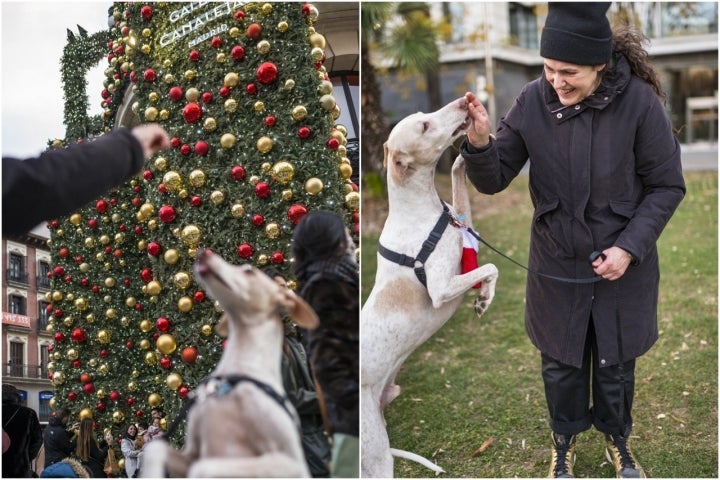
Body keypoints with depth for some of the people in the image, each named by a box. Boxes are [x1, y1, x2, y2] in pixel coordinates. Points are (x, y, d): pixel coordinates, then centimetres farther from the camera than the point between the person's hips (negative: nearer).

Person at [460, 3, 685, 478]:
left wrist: (629, 247, -19)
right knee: (561, 363, 17)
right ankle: (565, 438, 44)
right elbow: (495, 179, -10)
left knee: (615, 362, 18)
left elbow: (667, 186, -10)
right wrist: (480, 143, -30)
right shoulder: (534, 101, -15)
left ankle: (617, 437, 46)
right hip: (557, 263, 1)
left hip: (623, 263, -1)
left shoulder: (638, 101, -21)